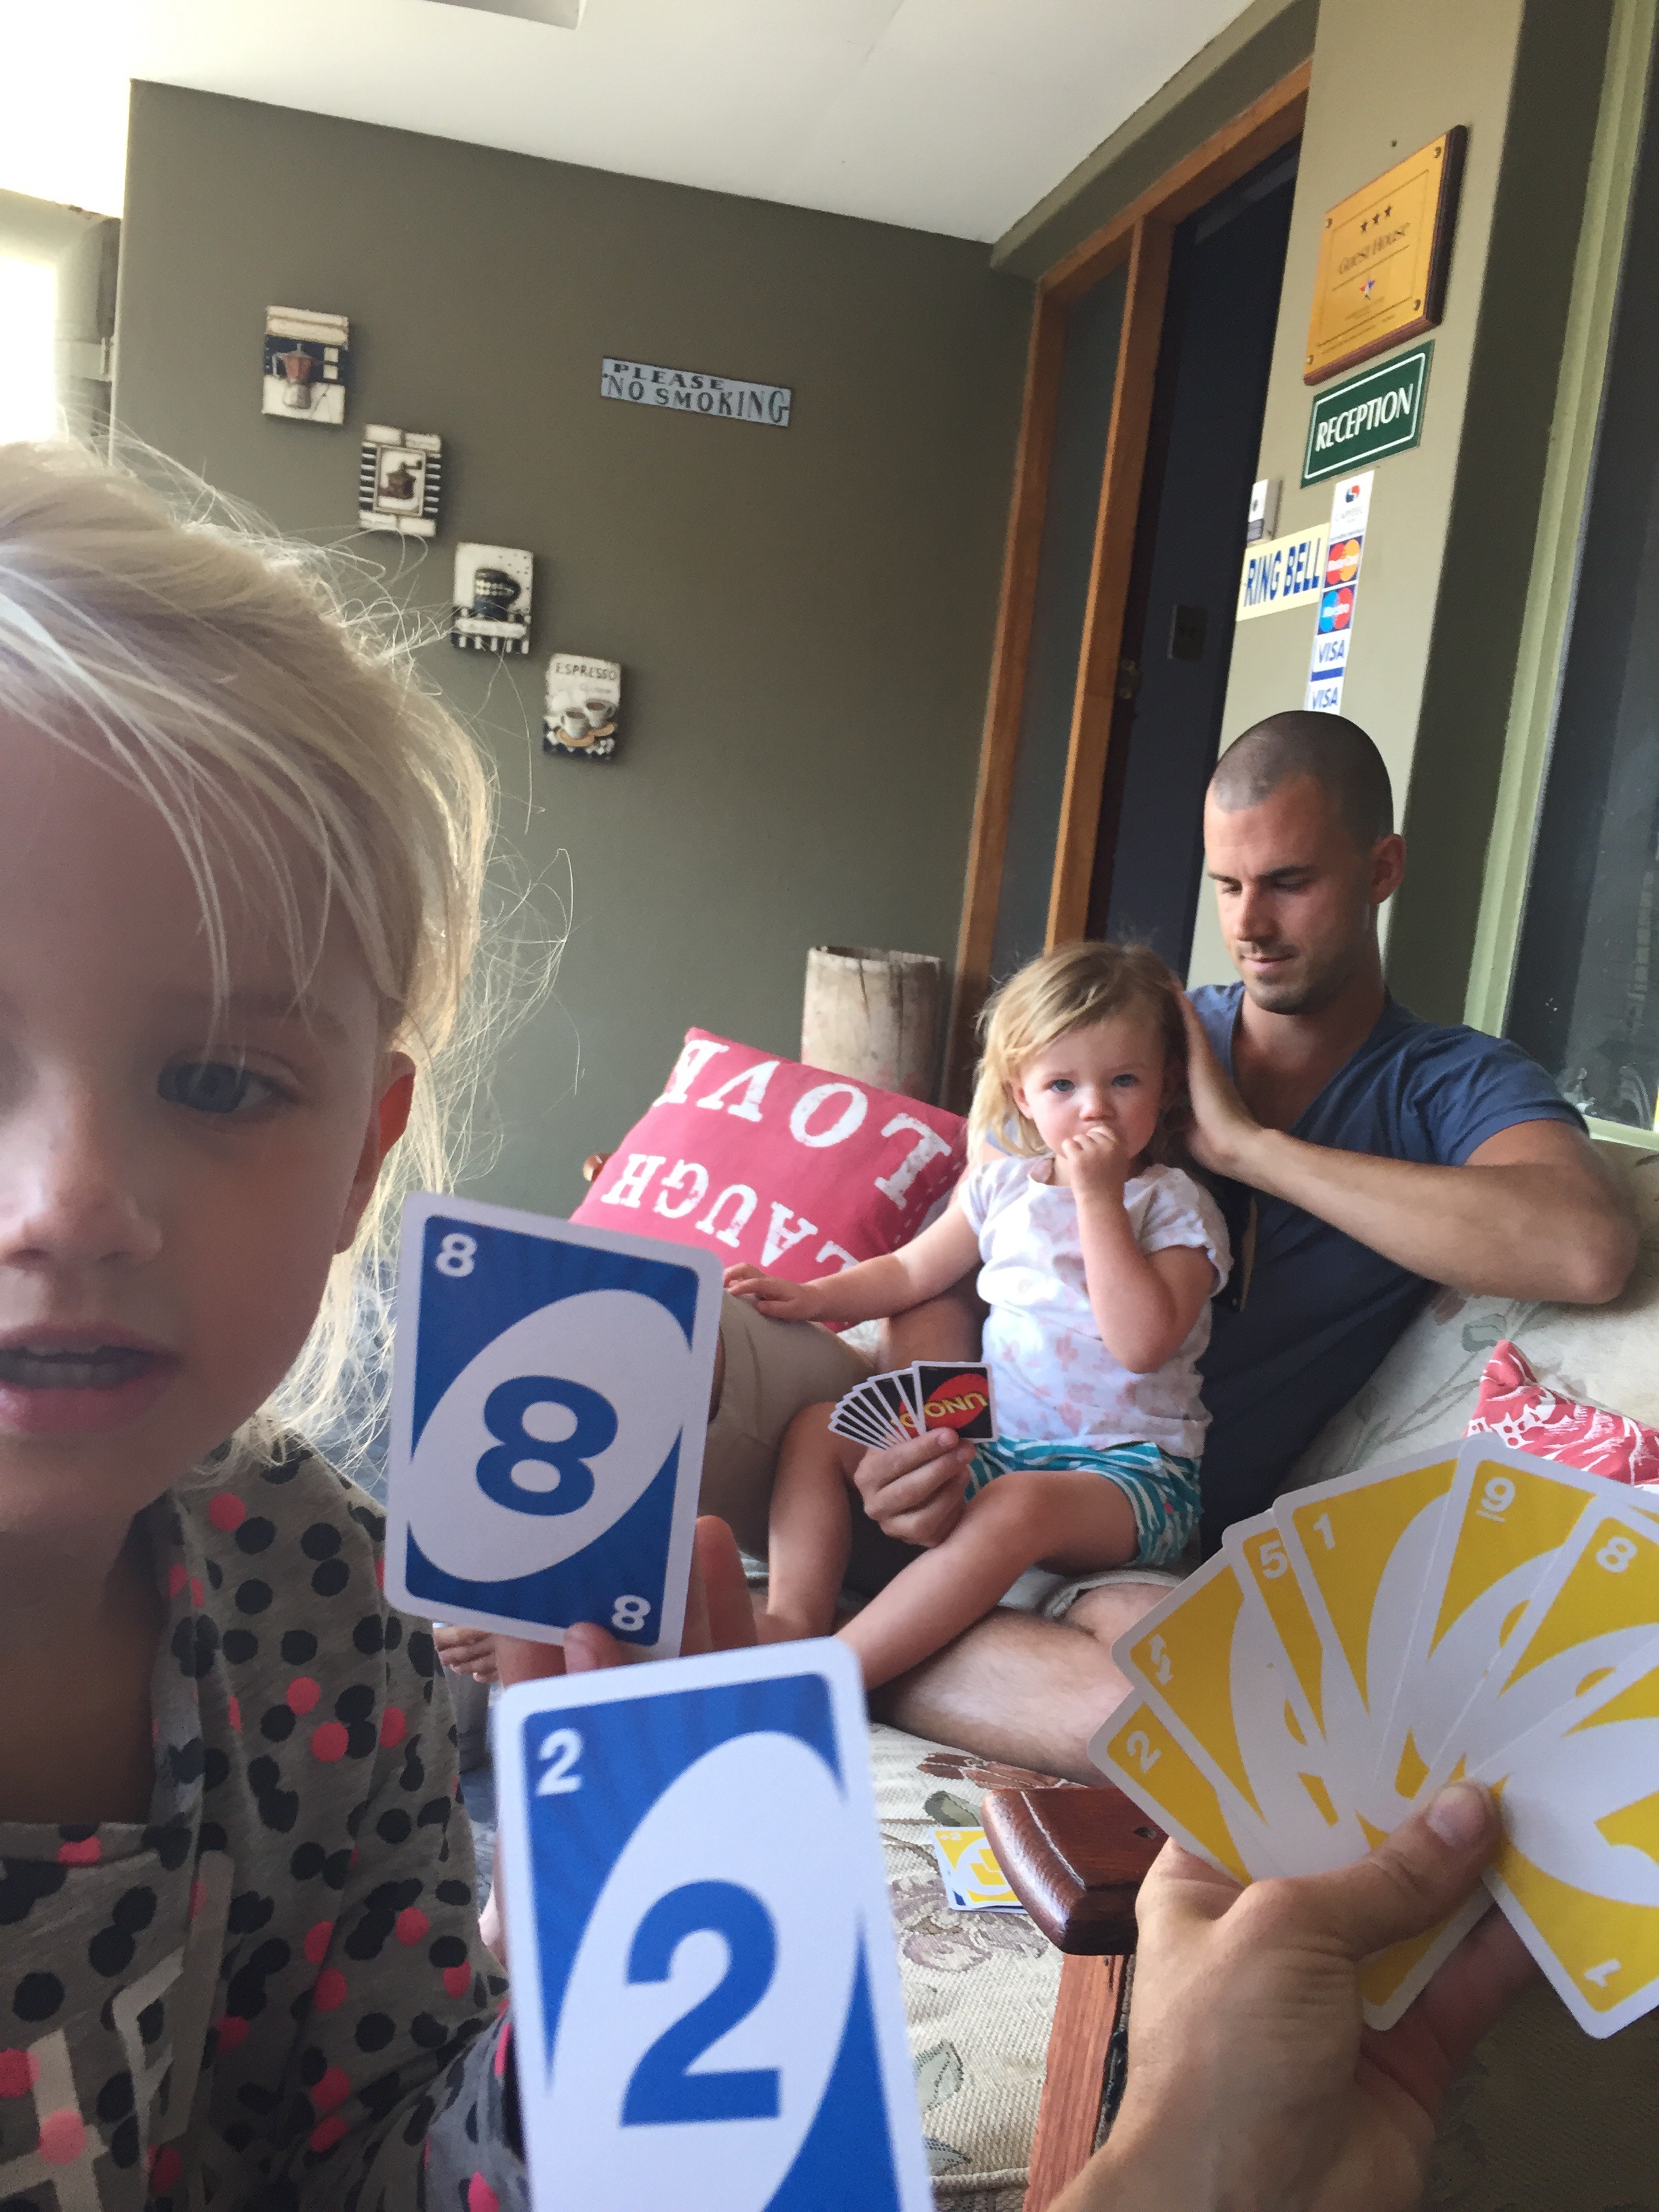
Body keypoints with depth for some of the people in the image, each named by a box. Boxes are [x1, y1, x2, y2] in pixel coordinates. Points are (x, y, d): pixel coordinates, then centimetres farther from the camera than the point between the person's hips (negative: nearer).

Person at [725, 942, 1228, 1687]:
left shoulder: (1176, 1207, -5)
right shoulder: (1003, 1186, 11)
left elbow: (1142, 1343, -21)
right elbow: (910, 1272, 20)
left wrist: (1099, 1199, -19)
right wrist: (816, 1298, 5)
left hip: (1129, 1466, -6)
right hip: (999, 1445, 6)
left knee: (1016, 1507, -38)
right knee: (818, 1430, -2)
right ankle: (792, 1621, -20)